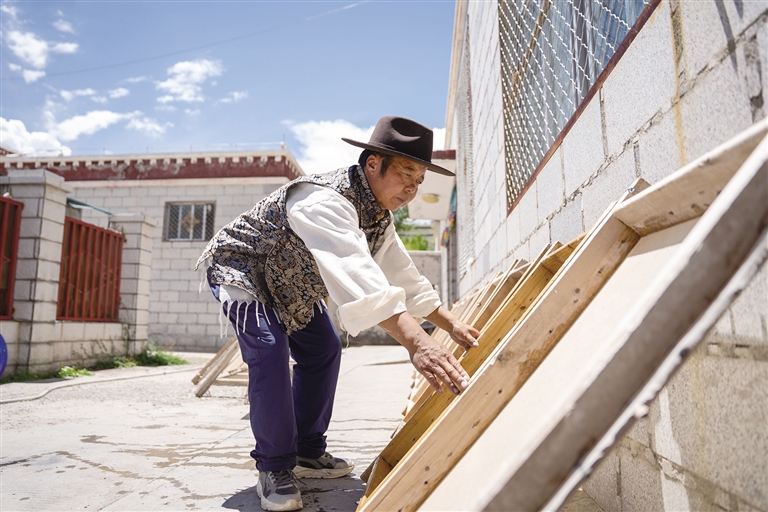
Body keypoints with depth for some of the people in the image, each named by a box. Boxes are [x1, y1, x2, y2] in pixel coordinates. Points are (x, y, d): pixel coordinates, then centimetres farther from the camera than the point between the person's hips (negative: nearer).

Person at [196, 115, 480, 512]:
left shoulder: (380, 217, -6)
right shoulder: (325, 200, -38)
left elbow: (403, 275, 1)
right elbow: (356, 275, -53)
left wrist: (450, 324, -4)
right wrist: (415, 342, -61)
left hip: (287, 282, 9)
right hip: (240, 269, -9)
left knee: (323, 352, 6)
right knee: (269, 352, -26)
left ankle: (307, 453, 19)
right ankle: (274, 468, -7)